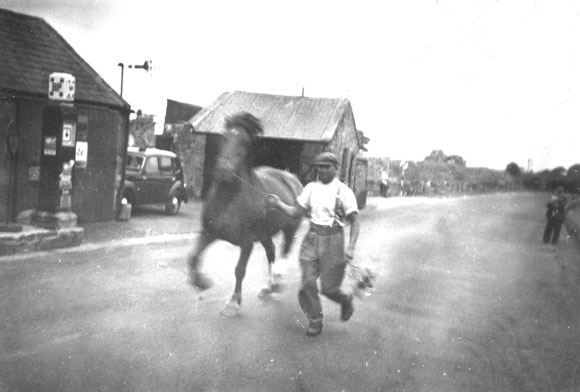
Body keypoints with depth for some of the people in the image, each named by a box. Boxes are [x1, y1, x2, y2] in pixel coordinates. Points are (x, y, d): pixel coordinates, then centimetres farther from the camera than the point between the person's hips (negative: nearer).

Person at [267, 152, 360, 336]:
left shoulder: (344, 191, -8)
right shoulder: (311, 188, 4)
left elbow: (355, 222, -8)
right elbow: (297, 212, 9)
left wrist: (351, 247, -19)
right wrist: (279, 204, -8)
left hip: (333, 240, -4)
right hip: (312, 239, 4)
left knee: (328, 287, 1)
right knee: (308, 283, 0)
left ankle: (346, 300, 36)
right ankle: (315, 321, 20)